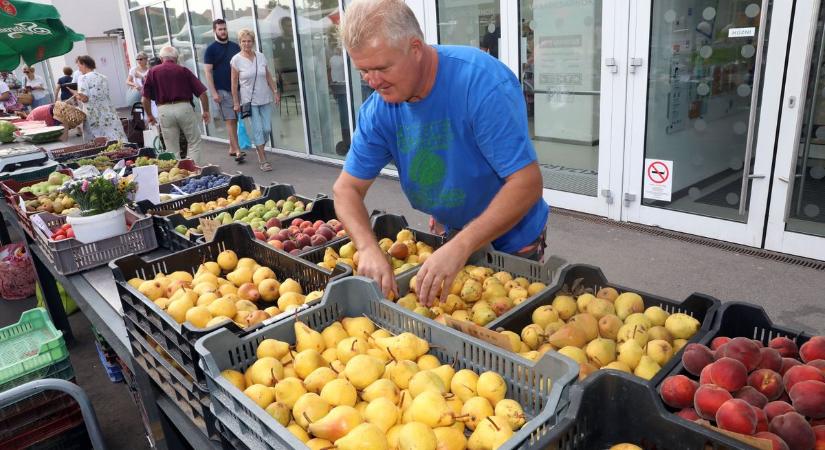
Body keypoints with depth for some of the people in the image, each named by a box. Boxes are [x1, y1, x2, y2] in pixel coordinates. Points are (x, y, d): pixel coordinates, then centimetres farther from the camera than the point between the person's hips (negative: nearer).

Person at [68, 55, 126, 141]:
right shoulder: (103, 78, 13)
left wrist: (75, 93, 4)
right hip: (108, 113, 6)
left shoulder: (84, 78, -6)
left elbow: (84, 98, -15)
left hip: (94, 116, -6)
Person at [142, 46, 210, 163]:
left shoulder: (152, 72, 7)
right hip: (184, 107, -1)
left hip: (164, 110, 1)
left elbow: (145, 98, 5)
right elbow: (202, 92, 1)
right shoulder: (184, 70, 6)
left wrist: (149, 115, 18)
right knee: (194, 142, 11)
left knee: (172, 149, 9)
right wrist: (206, 111, 12)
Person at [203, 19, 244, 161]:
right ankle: (237, 151, -10)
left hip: (236, 89, 5)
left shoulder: (235, 46, 12)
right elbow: (208, 72, -6)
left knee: (234, 120, 8)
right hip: (221, 90, -5)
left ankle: (232, 148, 18)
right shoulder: (211, 49, -1)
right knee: (230, 120, -8)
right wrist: (214, 92, -14)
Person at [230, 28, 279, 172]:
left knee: (267, 129, 3)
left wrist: (275, 92, 8)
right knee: (257, 130, -5)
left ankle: (260, 150, 29)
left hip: (265, 99, 4)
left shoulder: (261, 56, 6)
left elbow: (268, 77, 13)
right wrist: (236, 102, -6)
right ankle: (263, 160, 2)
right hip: (248, 101, -4)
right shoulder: (236, 60, -4)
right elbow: (234, 83, -4)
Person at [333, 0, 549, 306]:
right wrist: (368, 247, -28)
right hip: (451, 236, 5)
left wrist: (460, 246, -43)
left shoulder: (482, 82, -30)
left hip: (511, 241, -4)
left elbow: (527, 183, -33)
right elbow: (347, 188, -8)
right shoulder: (378, 110, -13)